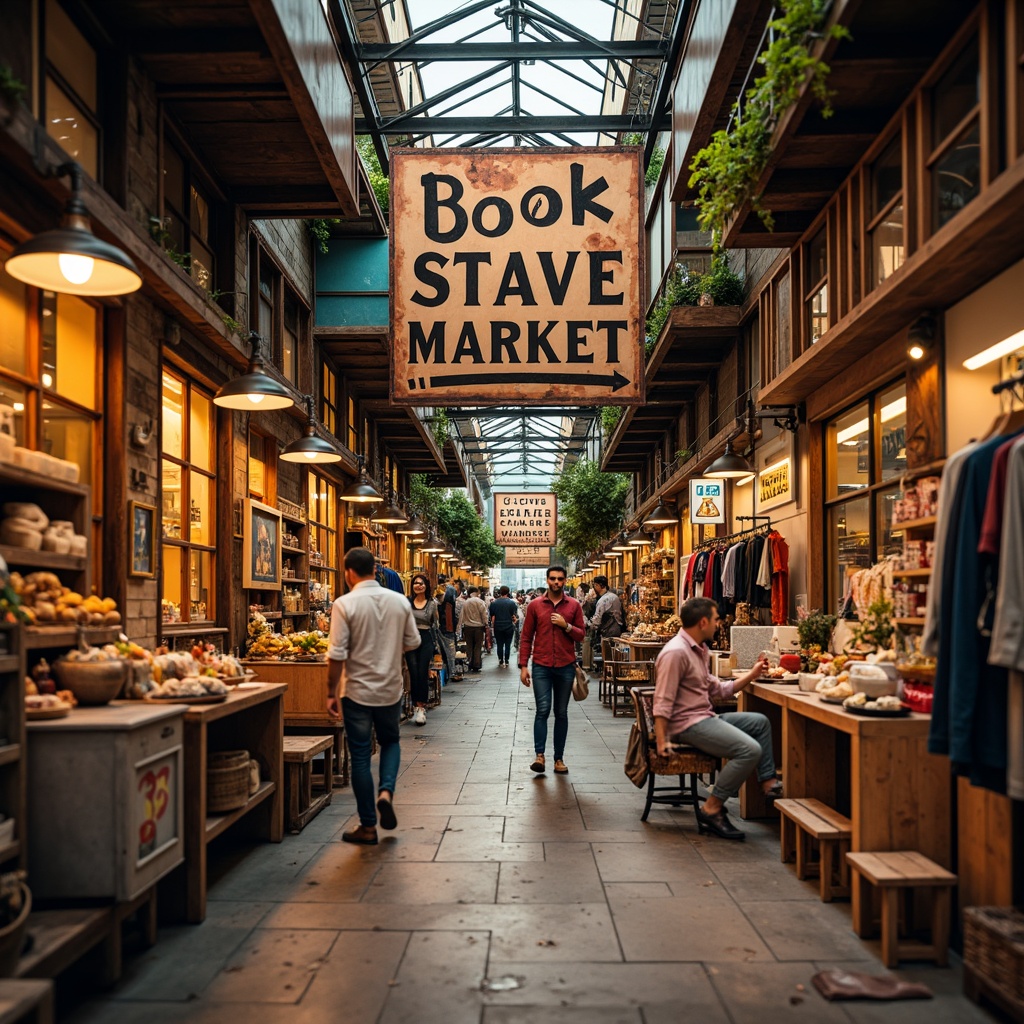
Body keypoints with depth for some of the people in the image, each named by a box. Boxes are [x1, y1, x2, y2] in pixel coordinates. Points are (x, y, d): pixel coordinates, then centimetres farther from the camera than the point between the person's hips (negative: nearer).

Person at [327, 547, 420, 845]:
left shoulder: (345, 604, -14)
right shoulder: (399, 601, -2)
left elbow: (337, 654, -15)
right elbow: (413, 642, 5)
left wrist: (331, 693, -5)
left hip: (358, 692, -3)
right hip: (391, 689, 3)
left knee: (360, 756, 8)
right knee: (390, 742, 25)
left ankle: (368, 827, 14)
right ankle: (386, 792, 2)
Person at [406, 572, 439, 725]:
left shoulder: (432, 604, 4)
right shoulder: (407, 602, 2)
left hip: (426, 639, 0)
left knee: (423, 673, -3)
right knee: (414, 673, 0)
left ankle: (421, 705, 4)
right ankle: (419, 706, 9)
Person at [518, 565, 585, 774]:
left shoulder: (574, 605, 5)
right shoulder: (535, 605, 2)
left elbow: (581, 635, 6)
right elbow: (526, 637, 3)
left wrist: (566, 626, -13)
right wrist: (523, 666, -2)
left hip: (566, 667, 1)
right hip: (541, 667, -1)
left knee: (561, 713, 7)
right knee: (543, 710, -10)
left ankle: (559, 758, 13)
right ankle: (539, 755, -5)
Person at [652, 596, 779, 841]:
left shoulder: (700, 650, 16)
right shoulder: (676, 652, -18)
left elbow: (717, 690, 17)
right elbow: (662, 702, -21)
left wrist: (751, 675, 18)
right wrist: (662, 742, -26)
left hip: (706, 718, 11)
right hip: (687, 723, -11)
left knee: (760, 722, 18)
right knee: (750, 749, -22)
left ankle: (768, 783, 18)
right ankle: (711, 810, -15)